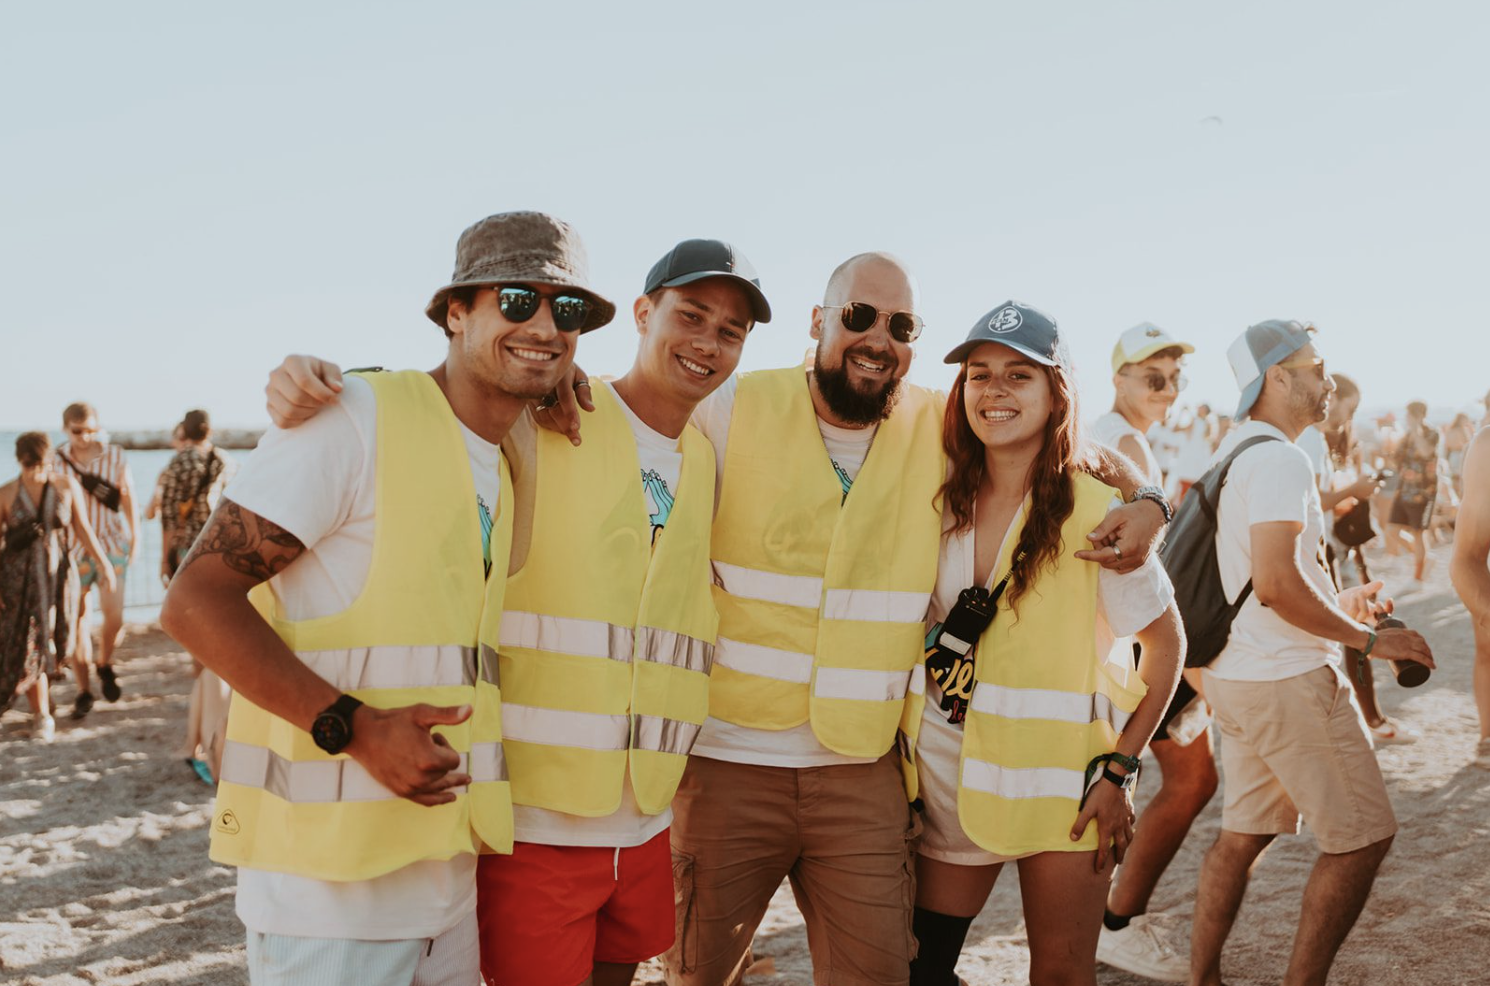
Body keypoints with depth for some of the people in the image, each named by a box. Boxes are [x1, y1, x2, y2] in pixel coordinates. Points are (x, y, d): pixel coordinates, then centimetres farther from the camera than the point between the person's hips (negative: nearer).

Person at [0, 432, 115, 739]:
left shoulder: (67, 486, -5)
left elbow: (83, 529, 2)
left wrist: (103, 563, -2)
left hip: (58, 573, 2)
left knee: (54, 641, 11)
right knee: (29, 644, -3)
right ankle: (41, 716, 7)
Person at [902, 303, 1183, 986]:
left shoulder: (1095, 512, -11)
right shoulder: (938, 501, 0)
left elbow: (1166, 642, -3)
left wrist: (1118, 769, -9)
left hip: (1061, 777, -3)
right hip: (945, 775, 4)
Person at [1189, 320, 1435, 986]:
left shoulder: (1235, 452, 15)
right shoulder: (1278, 458, -17)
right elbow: (1276, 585, -26)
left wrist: (1335, 605, 20)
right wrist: (1367, 639, -16)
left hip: (1237, 675, 10)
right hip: (1288, 681, -10)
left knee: (1242, 834, 14)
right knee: (1363, 836, 0)